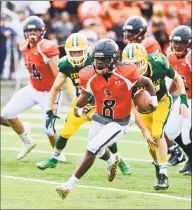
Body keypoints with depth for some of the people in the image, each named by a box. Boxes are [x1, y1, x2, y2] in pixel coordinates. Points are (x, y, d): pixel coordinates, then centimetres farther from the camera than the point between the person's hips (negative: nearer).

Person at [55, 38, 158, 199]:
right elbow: (78, 108, -11)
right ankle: (112, 160, 63)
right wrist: (81, 111, -34)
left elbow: (147, 82, -4)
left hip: (118, 123, -5)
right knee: (98, 151, 25)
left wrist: (154, 101, -17)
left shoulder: (125, 75, -26)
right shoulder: (90, 77, -17)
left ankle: (70, 185, -7)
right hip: (99, 118, 5)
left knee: (92, 150, -17)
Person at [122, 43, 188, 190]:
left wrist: (184, 101, -15)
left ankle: (164, 176, -14)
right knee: (151, 140, 3)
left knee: (157, 135, -18)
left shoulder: (159, 64, -31)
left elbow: (177, 79, -9)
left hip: (162, 102, -2)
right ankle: (158, 166, 31)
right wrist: (144, 130, -24)